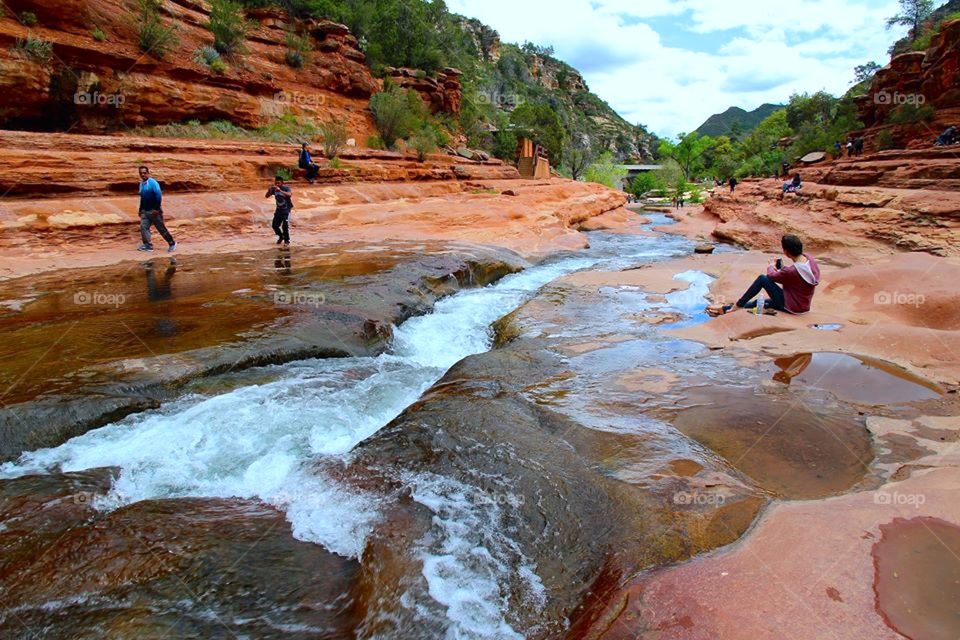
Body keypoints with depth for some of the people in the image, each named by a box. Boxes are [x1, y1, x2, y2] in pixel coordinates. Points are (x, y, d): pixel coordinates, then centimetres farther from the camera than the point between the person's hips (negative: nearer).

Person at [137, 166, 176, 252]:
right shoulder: (141, 184, 12)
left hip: (154, 211, -7)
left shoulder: (153, 183, -12)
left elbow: (159, 196, -19)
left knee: (161, 228, 0)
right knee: (143, 227, -5)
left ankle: (172, 243, 15)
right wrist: (141, 210, 21)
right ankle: (148, 245, -3)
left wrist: (156, 209, -24)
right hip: (145, 211, 7)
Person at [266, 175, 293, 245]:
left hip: (286, 210, -6)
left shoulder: (286, 188, -14)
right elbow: (267, 196, 0)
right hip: (278, 209, 6)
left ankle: (287, 240, 3)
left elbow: (290, 195, -35)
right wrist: (269, 189, -19)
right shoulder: (274, 189, 0)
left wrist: (280, 190, -42)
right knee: (275, 225, 6)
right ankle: (281, 236, 32)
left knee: (285, 226, -16)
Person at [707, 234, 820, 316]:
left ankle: (736, 307, 3)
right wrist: (782, 268, 0)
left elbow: (771, 275, -10)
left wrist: (771, 266, 9)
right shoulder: (809, 259, -7)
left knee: (762, 279, -6)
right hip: (803, 306, 8)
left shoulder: (791, 271, -30)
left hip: (791, 307, -8)